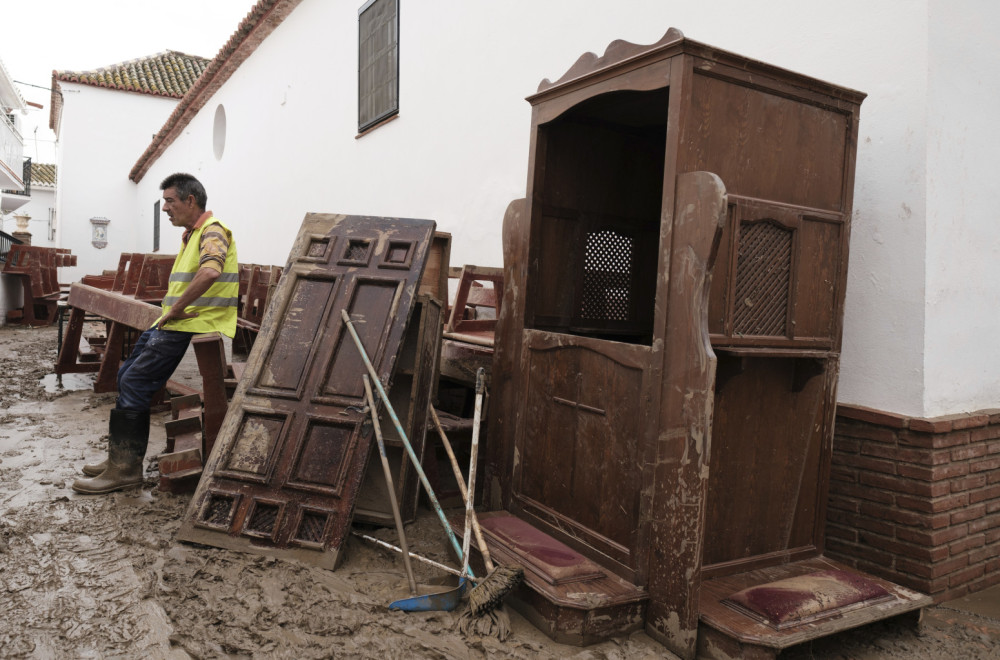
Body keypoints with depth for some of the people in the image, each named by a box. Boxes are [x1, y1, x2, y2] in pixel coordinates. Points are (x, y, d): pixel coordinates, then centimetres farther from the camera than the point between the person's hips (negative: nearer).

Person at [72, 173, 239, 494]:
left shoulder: (213, 231, -13)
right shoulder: (191, 235, 20)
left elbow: (210, 271, -35)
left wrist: (177, 308, -25)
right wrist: (171, 311, 12)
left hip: (195, 328, -11)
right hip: (176, 324, 11)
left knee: (134, 383, -13)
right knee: (126, 375, 12)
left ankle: (125, 468, -3)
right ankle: (121, 455, 21)